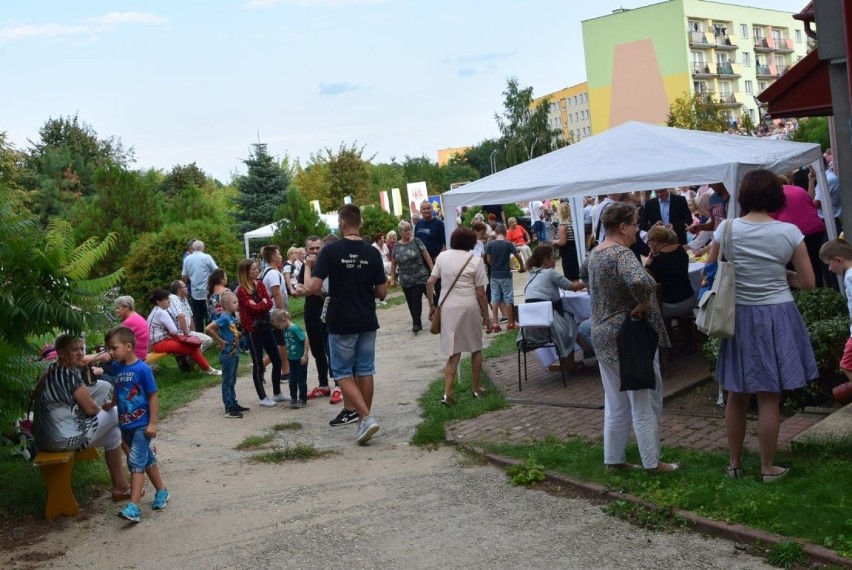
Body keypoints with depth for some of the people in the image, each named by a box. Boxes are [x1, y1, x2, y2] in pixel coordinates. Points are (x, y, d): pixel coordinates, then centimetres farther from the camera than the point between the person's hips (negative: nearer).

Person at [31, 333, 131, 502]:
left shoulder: (52, 371, 10)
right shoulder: (68, 375, -18)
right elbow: (90, 408, -13)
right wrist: (104, 407, 8)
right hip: (64, 439, -9)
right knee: (117, 413, 5)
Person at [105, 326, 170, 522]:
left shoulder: (142, 369, -16)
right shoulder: (116, 368, 3)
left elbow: (153, 397, -12)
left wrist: (153, 423, -14)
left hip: (142, 424, -7)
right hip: (125, 424, 7)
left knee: (136, 462, -11)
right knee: (147, 459, 19)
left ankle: (134, 507, -13)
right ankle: (161, 491, 35)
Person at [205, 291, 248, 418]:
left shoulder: (232, 317, 6)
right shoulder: (224, 318, -19)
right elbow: (208, 329, -27)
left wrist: (238, 334, 5)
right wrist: (220, 341, -19)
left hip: (235, 353, 9)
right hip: (227, 354, -9)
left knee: (232, 381, 18)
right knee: (227, 382, -1)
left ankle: (234, 404, 28)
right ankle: (229, 409, 3)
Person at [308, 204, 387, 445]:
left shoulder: (330, 250, -11)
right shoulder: (372, 252, -1)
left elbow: (313, 288, -15)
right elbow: (382, 292, 2)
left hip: (341, 324, -3)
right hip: (367, 323, 4)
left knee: (343, 373, 5)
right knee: (365, 371, 12)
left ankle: (366, 417, -9)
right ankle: (364, 418, 17)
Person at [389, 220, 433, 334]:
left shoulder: (416, 242, -3)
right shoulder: (396, 246, 5)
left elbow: (427, 257, -3)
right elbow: (393, 264, 13)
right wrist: (393, 278, 11)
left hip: (420, 277, -3)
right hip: (405, 281, 3)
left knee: (416, 299, -11)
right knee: (410, 302, 6)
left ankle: (416, 323, -5)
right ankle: (417, 323, 16)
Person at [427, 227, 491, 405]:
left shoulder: (442, 257, 5)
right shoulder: (475, 261, -4)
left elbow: (430, 283, 3)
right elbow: (481, 293, -5)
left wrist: (432, 305, 15)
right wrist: (486, 317, 4)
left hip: (448, 308, 3)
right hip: (469, 307, -2)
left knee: (454, 352, 9)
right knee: (476, 349, 17)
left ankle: (447, 392, -4)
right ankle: (476, 388, 26)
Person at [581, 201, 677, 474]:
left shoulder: (595, 253, 8)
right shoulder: (622, 254, -20)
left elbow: (583, 274, 31)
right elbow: (641, 281, -40)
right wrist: (644, 304, -22)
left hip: (602, 336, 9)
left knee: (615, 404, 15)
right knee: (645, 402, 3)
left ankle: (614, 459, 21)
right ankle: (652, 463, 11)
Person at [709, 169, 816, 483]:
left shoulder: (727, 229, -5)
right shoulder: (789, 232, -8)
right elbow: (807, 281, -3)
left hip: (739, 317, 2)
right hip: (776, 317, -2)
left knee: (736, 395, 14)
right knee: (769, 398, 5)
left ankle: (734, 462, 26)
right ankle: (768, 468, 14)